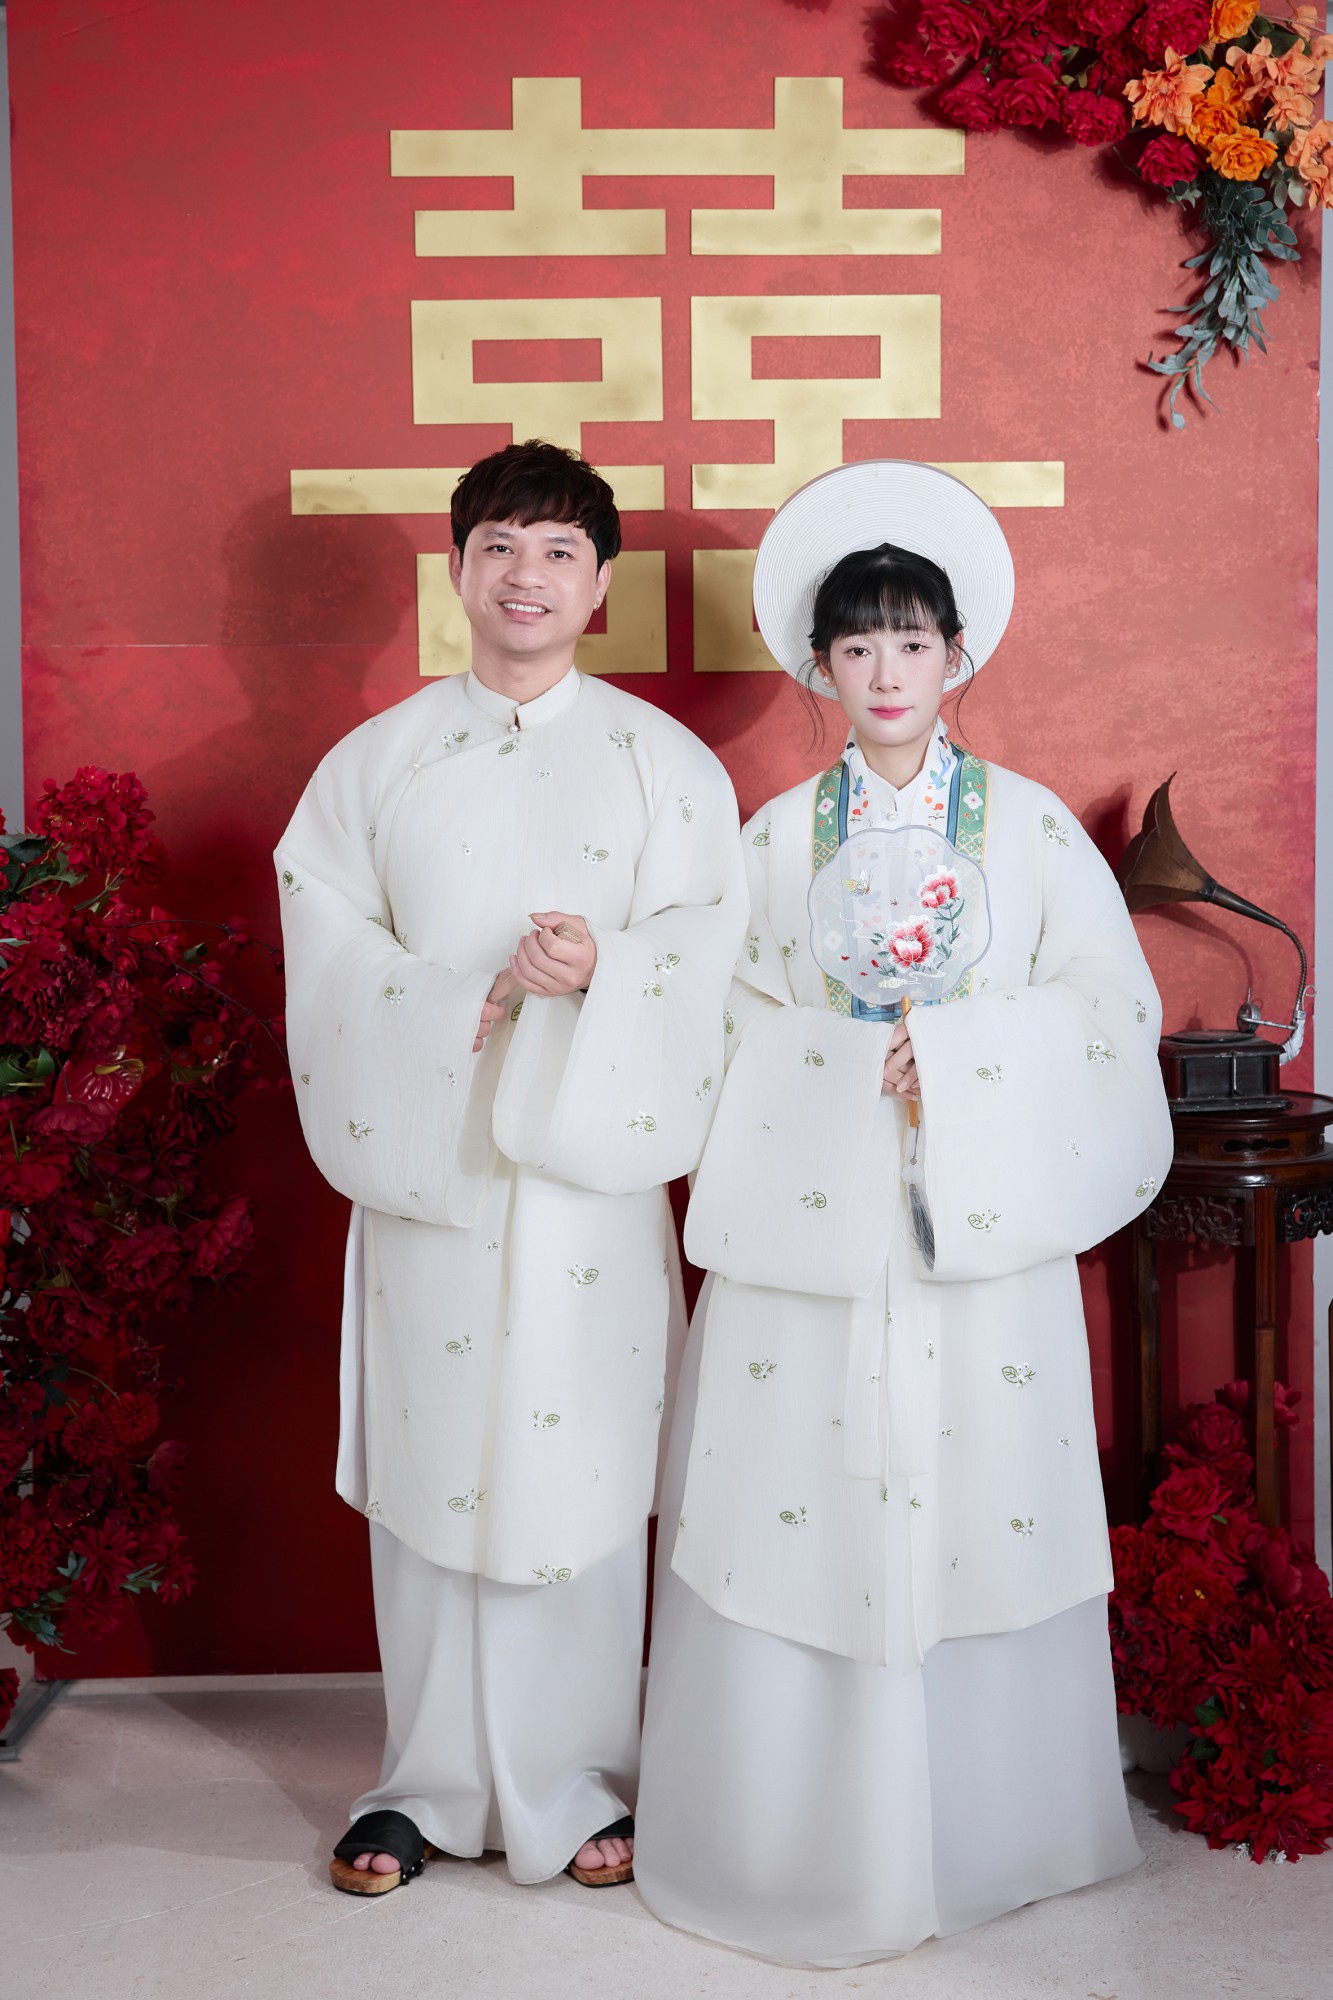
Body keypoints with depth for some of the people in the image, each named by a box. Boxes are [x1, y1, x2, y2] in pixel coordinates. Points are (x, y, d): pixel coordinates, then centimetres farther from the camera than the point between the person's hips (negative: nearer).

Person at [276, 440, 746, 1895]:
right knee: (428, 1468, 6)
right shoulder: (375, 761, 8)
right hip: (424, 1163, 1)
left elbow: (702, 945, -2)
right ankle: (428, 1784, 22)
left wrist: (601, 970, -23)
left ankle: (572, 1790, 20)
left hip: (591, 1170, -1)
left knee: (581, 1473, 3)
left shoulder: (665, 762, 6)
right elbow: (329, 952, 0)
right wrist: (474, 1002, -16)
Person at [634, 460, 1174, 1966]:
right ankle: (804, 1842, 18)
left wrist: (956, 1053, -13)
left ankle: (984, 1831, 24)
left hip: (982, 1233, 0)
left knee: (979, 1517, 4)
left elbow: (1112, 1011, 0)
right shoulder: (773, 836, 7)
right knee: (801, 1515, 1)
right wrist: (857, 1065, -10)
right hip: (809, 1235, 0)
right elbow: (723, 1019, 5)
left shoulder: (1031, 825, 6)